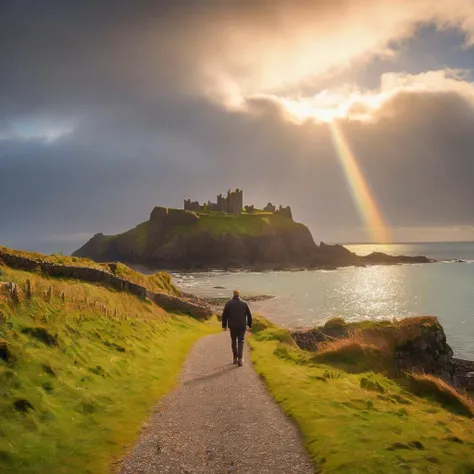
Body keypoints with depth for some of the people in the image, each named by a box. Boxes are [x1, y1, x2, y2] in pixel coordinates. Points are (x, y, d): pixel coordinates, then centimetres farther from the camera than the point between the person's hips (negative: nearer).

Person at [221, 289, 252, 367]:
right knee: (240, 343, 5)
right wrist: (250, 325, 14)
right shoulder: (244, 303, -2)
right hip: (242, 326, 0)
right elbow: (249, 315, 1)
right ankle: (240, 359, -11)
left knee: (234, 341, 18)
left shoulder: (229, 303, -4)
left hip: (232, 326, 0)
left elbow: (224, 315, -5)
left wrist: (224, 325, 5)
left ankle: (235, 359, 22)